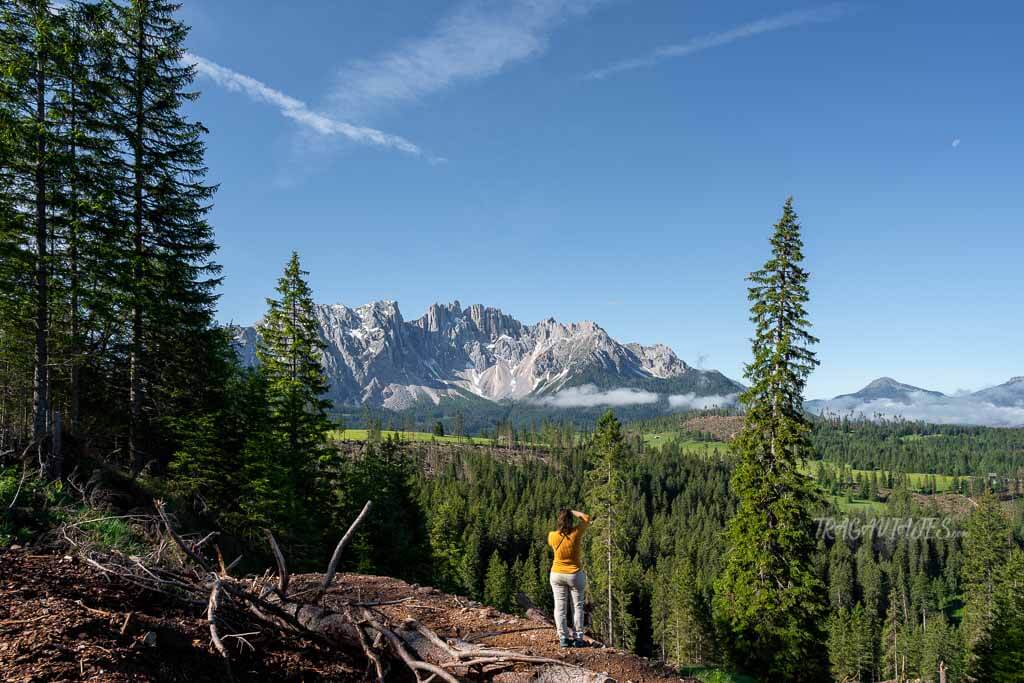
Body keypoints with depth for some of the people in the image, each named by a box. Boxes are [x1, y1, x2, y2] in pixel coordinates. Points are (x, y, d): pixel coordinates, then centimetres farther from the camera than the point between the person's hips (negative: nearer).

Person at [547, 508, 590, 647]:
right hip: (575, 575, -1)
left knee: (560, 607, 7)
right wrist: (573, 512, 5)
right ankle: (578, 638, 8)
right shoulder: (576, 533, -16)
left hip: (557, 575, 2)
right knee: (577, 606, 9)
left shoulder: (552, 536, -11)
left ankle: (563, 638, 7)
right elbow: (586, 518, 0)